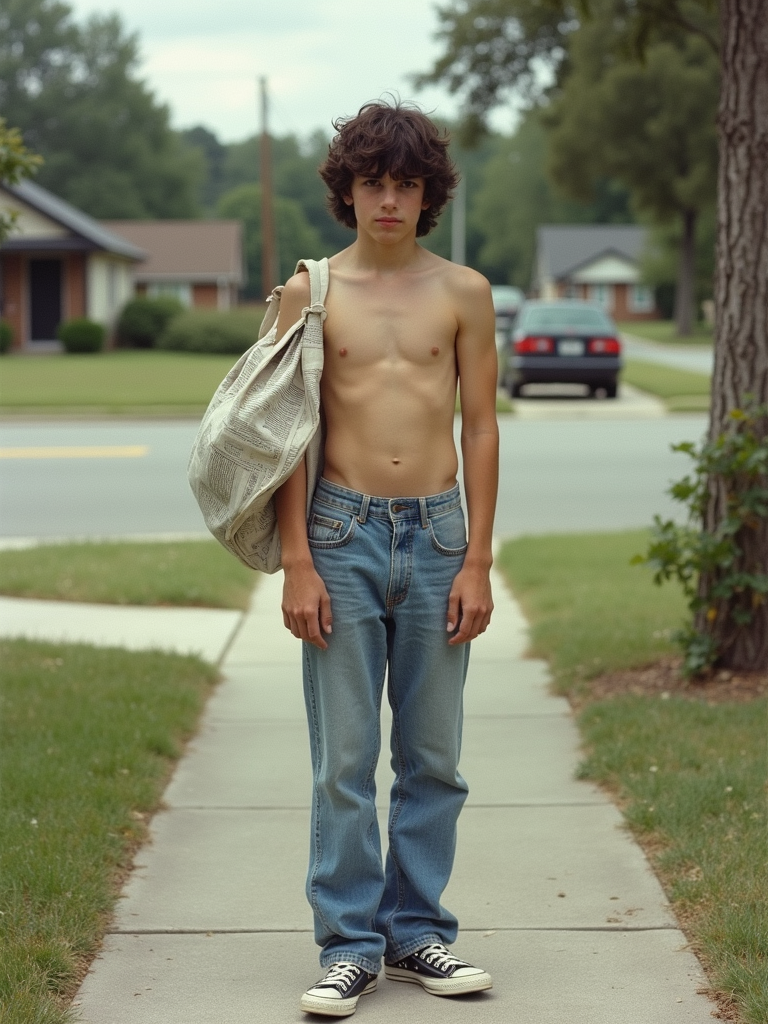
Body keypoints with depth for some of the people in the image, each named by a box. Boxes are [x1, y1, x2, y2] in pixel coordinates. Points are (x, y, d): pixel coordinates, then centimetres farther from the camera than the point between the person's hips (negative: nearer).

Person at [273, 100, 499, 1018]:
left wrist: (477, 561, 0)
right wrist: (296, 563, -5)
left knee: (433, 757, 7)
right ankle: (349, 942, 8)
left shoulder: (463, 294, 6)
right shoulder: (310, 292, 4)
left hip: (436, 535, 1)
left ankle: (417, 931, 18)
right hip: (343, 533, -1)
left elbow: (480, 428, 6)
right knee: (343, 759, 0)